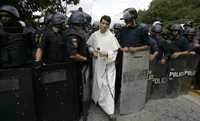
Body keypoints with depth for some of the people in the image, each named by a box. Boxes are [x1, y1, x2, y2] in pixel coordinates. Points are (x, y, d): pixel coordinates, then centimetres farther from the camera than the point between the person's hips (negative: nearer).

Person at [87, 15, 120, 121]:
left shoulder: (111, 36, -7)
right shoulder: (94, 35, 2)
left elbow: (115, 52, -7)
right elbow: (89, 46, 14)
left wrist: (107, 54, -23)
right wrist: (93, 51, -5)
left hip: (109, 64, -2)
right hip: (97, 64, 3)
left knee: (109, 85, -3)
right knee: (98, 83, 16)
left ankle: (110, 110, 8)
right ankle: (97, 100, 41)